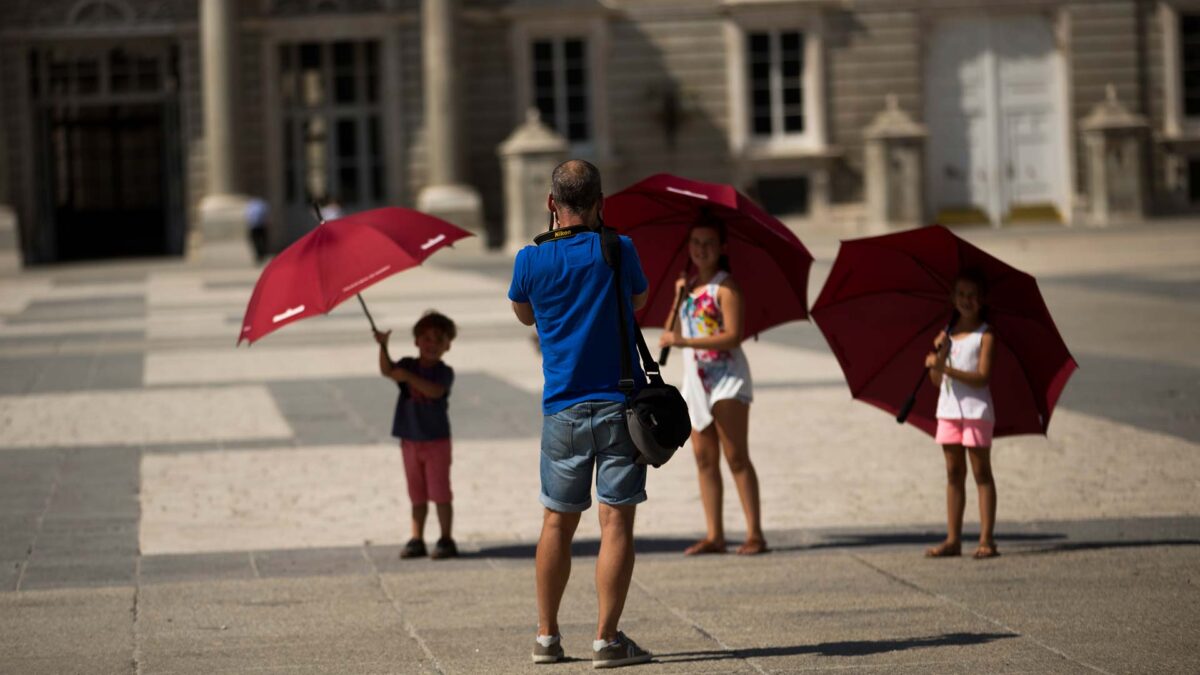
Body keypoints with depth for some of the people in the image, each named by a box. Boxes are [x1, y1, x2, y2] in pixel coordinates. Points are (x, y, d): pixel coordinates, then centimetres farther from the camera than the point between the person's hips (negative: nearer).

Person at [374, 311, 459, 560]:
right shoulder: (408, 365, 3)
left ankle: (446, 539, 4)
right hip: (410, 440, 4)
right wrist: (383, 346, -32)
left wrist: (408, 376, -33)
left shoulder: (444, 373, -6)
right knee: (417, 495, 9)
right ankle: (416, 540, 13)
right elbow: (387, 371, -16)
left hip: (436, 440, -4)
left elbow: (434, 391, -26)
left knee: (440, 492, -1)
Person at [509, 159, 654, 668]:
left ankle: (547, 635, 17)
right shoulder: (617, 250, -5)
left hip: (563, 408, 2)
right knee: (616, 521, -2)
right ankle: (607, 638, -6)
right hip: (619, 403, -2)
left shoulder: (531, 260, -1)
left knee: (557, 522, 13)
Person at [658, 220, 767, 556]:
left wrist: (685, 341, -24)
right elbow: (672, 332, 10)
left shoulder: (725, 286, -9)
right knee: (704, 457, 5)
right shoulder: (688, 286, 14)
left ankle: (755, 534, -9)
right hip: (695, 378, 7)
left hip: (727, 377, -7)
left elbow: (733, 336, -19)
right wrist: (678, 298, -3)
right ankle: (714, 535, 7)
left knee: (736, 456, -9)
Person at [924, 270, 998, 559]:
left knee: (981, 472, -3)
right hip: (949, 408, 5)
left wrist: (946, 368, -25)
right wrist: (939, 354, -10)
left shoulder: (984, 335, -5)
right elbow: (936, 380, 8)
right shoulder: (947, 334, 11)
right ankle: (953, 539, 8)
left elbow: (982, 377, -16)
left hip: (976, 409, -5)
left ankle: (986, 539, -3)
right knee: (954, 473, 6)